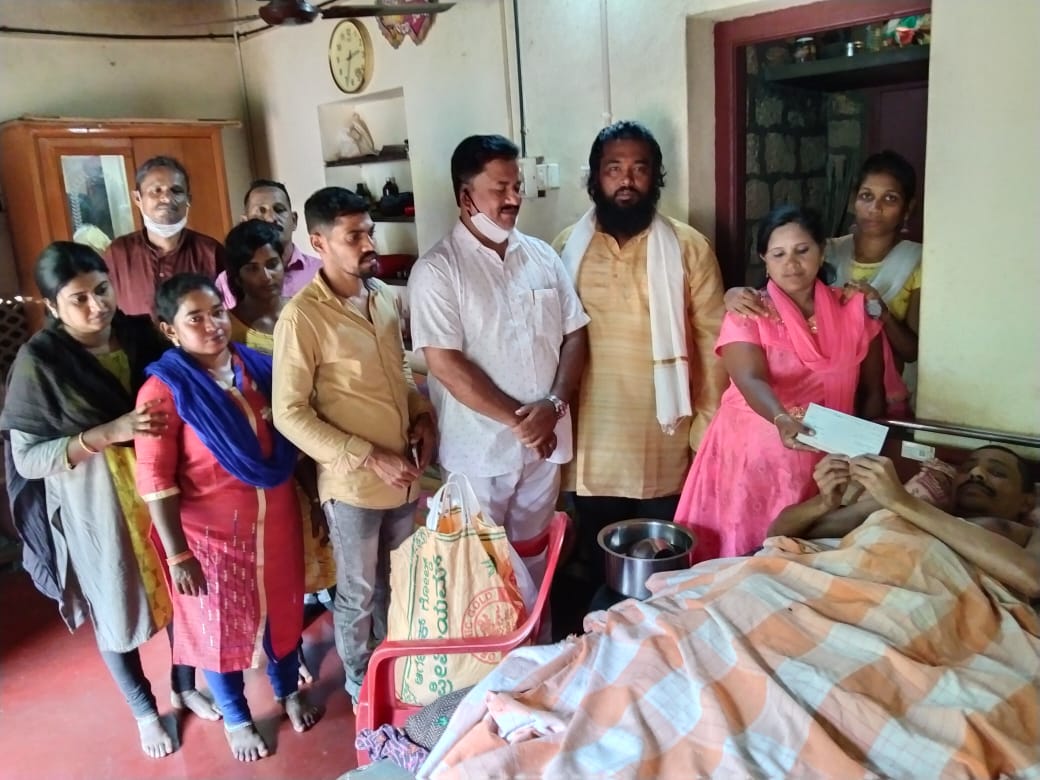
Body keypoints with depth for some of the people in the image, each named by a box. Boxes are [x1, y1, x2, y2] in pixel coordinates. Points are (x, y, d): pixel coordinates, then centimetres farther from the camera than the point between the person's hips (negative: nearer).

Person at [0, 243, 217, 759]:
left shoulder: (140, 333, -6)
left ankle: (185, 687, 45)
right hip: (95, 508, -3)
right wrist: (110, 433, -27)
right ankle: (145, 710, 40)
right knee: (117, 609, 16)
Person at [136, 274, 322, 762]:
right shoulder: (164, 389, -16)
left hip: (276, 520, 4)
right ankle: (236, 718, 39)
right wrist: (177, 553, -18)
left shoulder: (258, 367, -3)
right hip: (212, 530, -4)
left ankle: (289, 691, 46)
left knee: (282, 608, 20)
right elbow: (155, 479, -17)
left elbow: (291, 440, 7)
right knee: (221, 624, 14)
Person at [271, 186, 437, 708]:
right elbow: (290, 414, -18)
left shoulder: (384, 295, 2)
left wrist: (422, 415, -1)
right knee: (358, 592, 15)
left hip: (405, 471, 6)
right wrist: (370, 458, -20)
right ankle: (361, 685, 39)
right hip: (353, 482, -6)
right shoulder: (301, 317, -18)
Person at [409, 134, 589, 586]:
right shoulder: (437, 270, -11)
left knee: (534, 559, 19)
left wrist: (553, 405, -12)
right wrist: (517, 419, -17)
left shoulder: (543, 256, 5)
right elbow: (446, 364, -17)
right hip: (478, 450, -4)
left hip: (543, 442, 5)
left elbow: (574, 336, 5)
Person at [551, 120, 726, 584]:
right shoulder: (567, 248, 1)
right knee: (600, 573, 18)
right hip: (593, 444, 2)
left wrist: (707, 428, -5)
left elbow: (712, 341, -3)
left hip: (664, 442, -1)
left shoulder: (688, 247, -4)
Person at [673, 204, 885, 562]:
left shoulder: (854, 310, 4)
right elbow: (751, 381, -22)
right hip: (754, 458, -2)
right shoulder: (747, 315, -5)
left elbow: (872, 391, 10)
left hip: (826, 462, 2)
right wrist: (783, 420, -40)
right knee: (743, 560, 2)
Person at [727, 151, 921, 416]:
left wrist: (882, 311, -22)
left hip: (884, 401, -2)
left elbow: (912, 351, -4)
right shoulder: (829, 252, 1)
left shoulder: (917, 263, -3)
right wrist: (736, 293, -31)